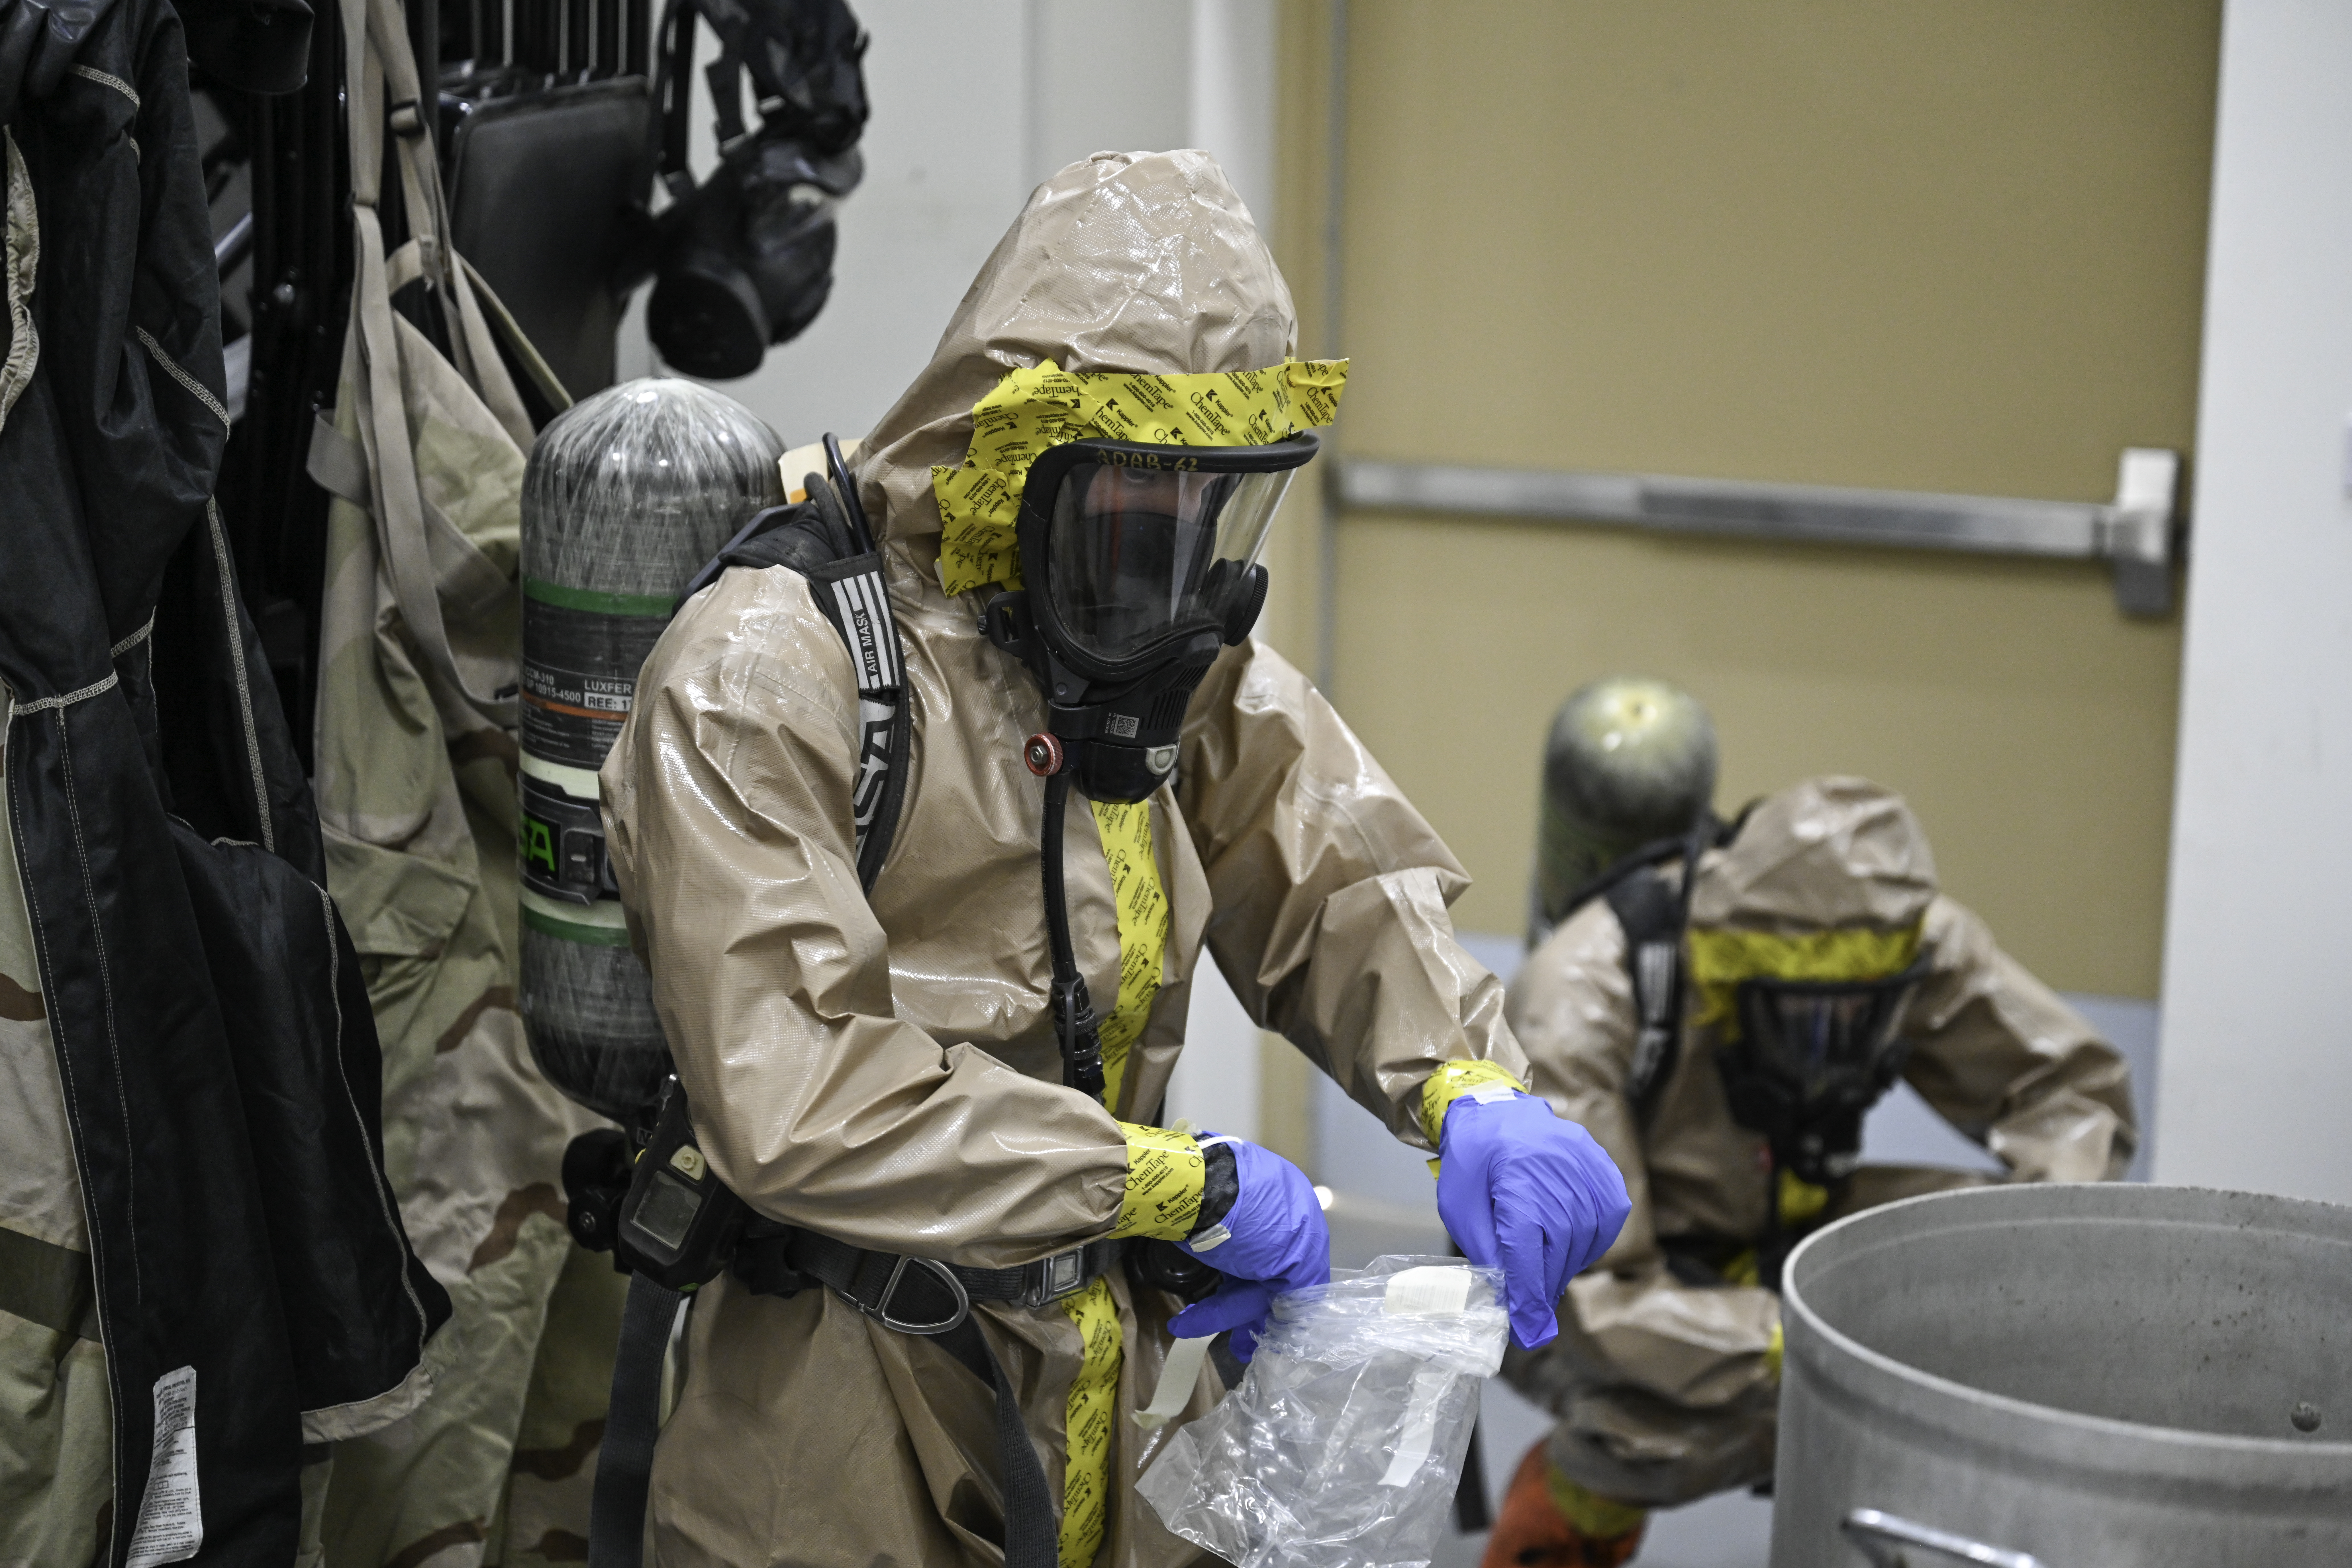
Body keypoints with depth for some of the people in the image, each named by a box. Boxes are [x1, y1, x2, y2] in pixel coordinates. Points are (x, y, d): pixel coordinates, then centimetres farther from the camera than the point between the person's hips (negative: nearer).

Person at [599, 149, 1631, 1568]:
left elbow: (1333, 874, 12)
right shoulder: (764, 683, -20)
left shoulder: (1178, 663, 4)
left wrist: (1473, 1090, -11)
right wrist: (1192, 1183, -24)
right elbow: (797, 1105, -28)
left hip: (1112, 1392, 6)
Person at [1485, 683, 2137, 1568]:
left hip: (1769, 1244, 5)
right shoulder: (1583, 998, -33)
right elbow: (1583, 1298, -35)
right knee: (1679, 1423, -37)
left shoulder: (1914, 939, -19)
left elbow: (2073, 1087, -6)